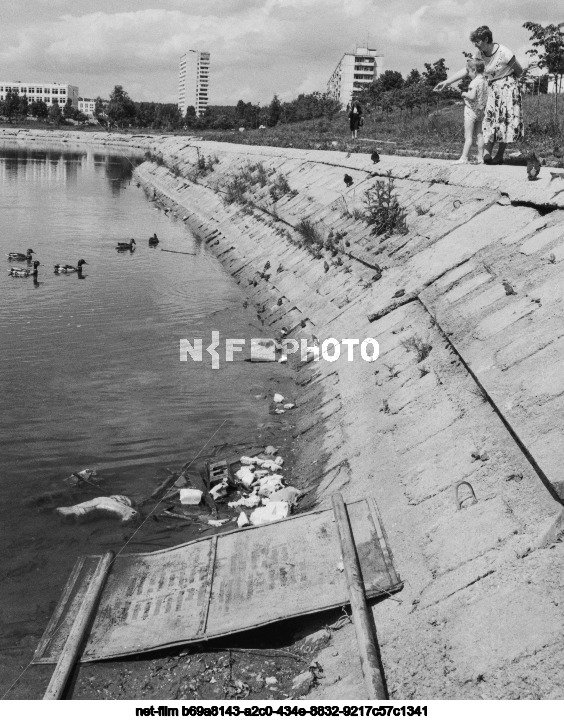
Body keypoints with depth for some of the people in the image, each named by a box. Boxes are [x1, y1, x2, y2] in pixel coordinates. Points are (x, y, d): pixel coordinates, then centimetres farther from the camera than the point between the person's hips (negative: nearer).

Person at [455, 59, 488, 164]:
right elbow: (487, 97, 11)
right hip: (481, 111, 8)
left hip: (472, 110, -8)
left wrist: (465, 94, -10)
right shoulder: (485, 81, 8)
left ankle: (464, 158, -5)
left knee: (468, 136, -6)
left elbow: (472, 96, -26)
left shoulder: (475, 82, -16)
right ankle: (480, 157, 12)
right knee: (479, 135, 10)